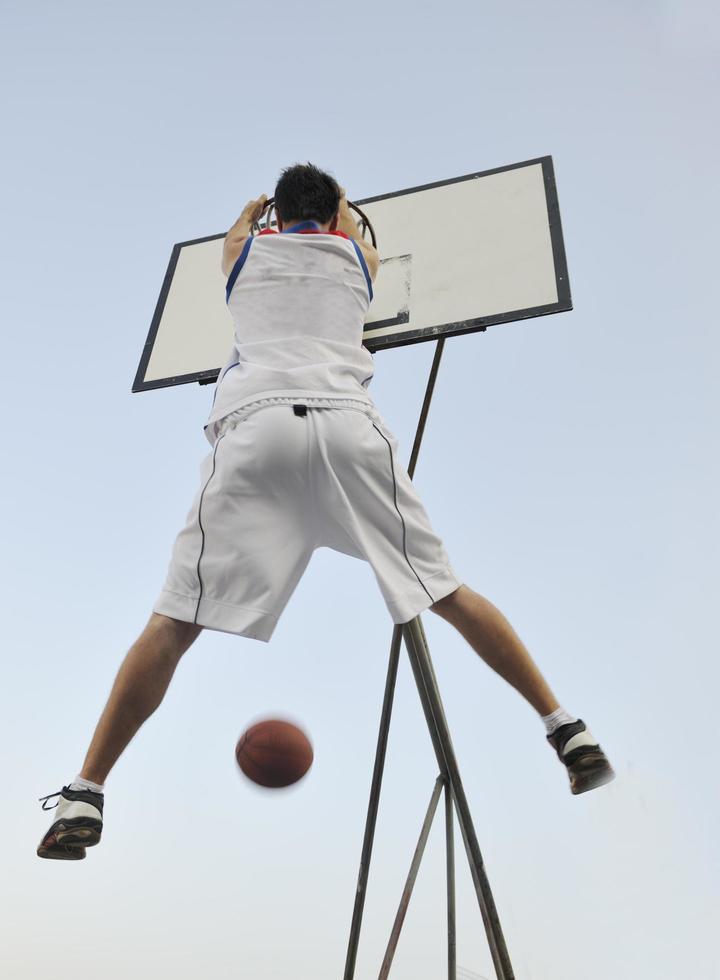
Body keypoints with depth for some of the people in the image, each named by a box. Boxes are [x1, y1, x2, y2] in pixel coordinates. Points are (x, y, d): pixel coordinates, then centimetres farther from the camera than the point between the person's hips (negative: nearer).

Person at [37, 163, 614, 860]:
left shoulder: (245, 252, 27)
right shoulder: (356, 254, 27)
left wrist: (254, 208, 75)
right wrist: (340, 209, 74)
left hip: (253, 425, 0)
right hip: (347, 424, 1)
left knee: (174, 622, 1)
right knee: (448, 593, 8)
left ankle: (85, 794, 1)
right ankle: (567, 731, 11)